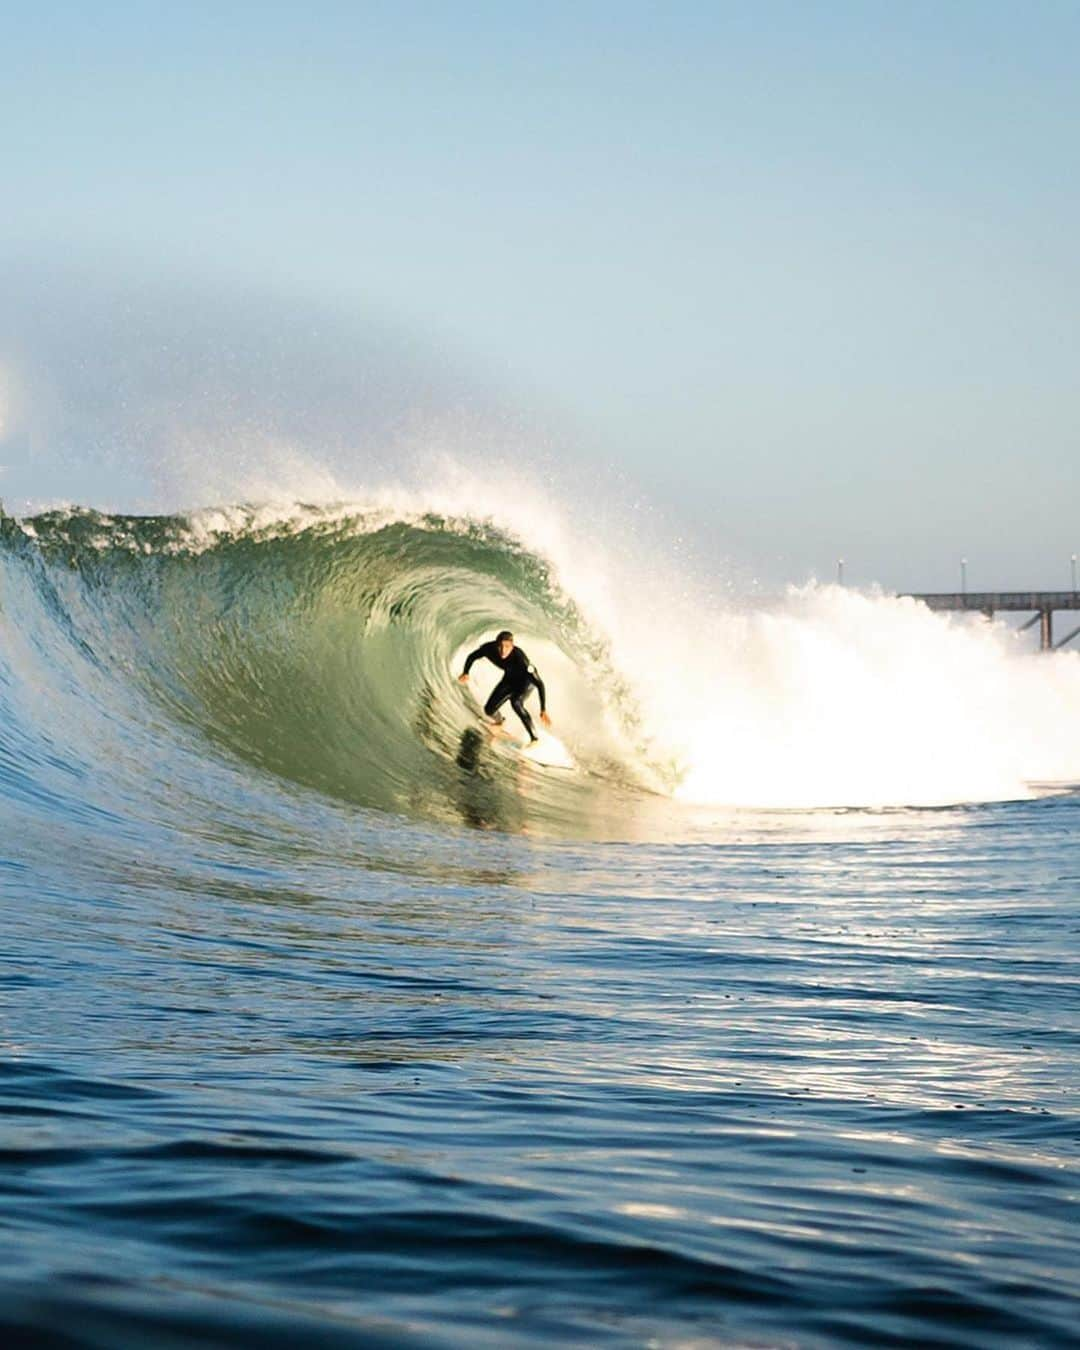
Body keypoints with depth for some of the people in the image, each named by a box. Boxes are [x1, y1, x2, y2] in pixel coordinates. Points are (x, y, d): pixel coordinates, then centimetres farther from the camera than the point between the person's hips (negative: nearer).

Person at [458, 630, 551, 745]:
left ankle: (534, 738, -24)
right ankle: (499, 722, 40)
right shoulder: (489, 648, -29)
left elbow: (539, 684, -40)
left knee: (515, 702, -34)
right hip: (510, 679, 5)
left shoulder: (519, 657, -41)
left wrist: (543, 711, -46)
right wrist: (465, 673, -25)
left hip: (526, 680, -5)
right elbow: (472, 657, -6)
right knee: (489, 710, 3)